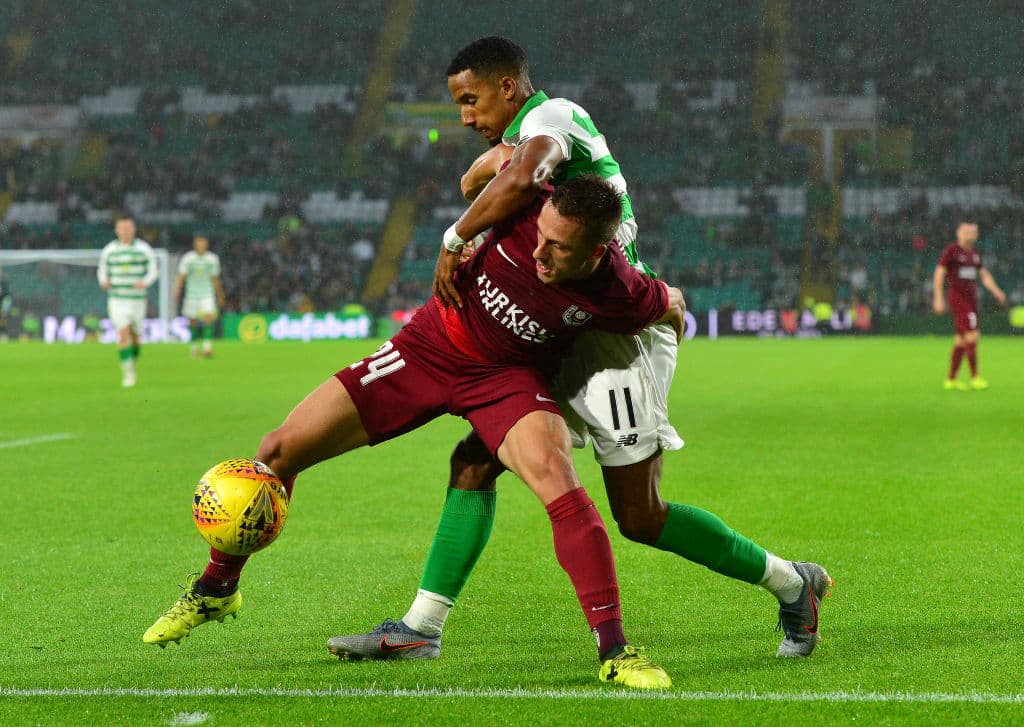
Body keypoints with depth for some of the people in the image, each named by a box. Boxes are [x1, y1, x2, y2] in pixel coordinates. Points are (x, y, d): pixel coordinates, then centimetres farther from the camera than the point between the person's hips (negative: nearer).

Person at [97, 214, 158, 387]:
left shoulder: (143, 248, -1)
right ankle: (127, 373, -12)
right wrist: (103, 281, -9)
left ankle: (132, 364, 37)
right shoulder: (109, 250, 3)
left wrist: (145, 283, -17)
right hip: (117, 299, -1)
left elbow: (153, 271, 3)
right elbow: (102, 269, 14)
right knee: (123, 334, -15)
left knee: (135, 336, 9)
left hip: (137, 299, 1)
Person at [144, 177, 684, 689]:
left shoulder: (619, 296, -27)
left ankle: (614, 651, -25)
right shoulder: (527, 206, -25)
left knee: (555, 477, -35)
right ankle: (215, 590, 25)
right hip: (426, 348, 3)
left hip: (508, 375, -3)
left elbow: (672, 304, -3)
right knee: (279, 451, 0)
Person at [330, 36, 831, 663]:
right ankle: (421, 628, 5)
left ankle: (791, 583, 11)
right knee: (474, 461, 3)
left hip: (619, 335, -10)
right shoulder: (523, 136, 20)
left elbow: (522, 180, -33)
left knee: (641, 517, -6)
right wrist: (487, 166, -8)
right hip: (569, 339, 10)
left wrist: (454, 240, -22)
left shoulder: (549, 115, -12)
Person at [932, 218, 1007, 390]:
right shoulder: (951, 250, -6)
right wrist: (938, 299, -13)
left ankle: (951, 380, 12)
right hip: (958, 298, -8)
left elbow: (984, 275, 17)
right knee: (972, 334, -17)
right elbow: (939, 274, -7)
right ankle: (975, 377, -14)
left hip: (971, 299, 8)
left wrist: (996, 291, 0)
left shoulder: (975, 254, 15)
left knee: (961, 341, 8)